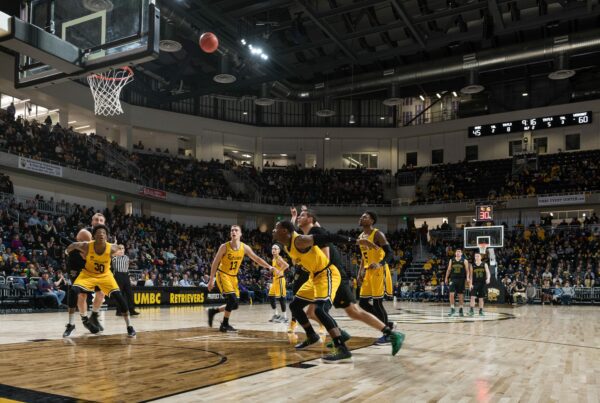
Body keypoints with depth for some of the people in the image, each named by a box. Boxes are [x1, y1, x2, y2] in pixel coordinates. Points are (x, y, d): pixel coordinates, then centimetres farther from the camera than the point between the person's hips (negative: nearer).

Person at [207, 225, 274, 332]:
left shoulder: (244, 247, -5)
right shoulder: (224, 247, -15)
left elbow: (256, 258, 3)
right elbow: (215, 263, -9)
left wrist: (269, 267, -7)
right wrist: (211, 280, -10)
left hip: (233, 277, 6)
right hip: (222, 275, -5)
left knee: (235, 304, 4)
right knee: (232, 299, -21)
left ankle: (213, 311, 24)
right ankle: (225, 325, -5)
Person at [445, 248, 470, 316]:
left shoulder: (464, 261, 2)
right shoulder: (451, 260, 7)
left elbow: (467, 270, -2)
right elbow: (449, 270, 12)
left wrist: (467, 278, -16)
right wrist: (446, 278, 8)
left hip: (461, 279, -1)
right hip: (453, 279, 1)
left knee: (461, 295, 6)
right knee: (451, 294, -8)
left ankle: (461, 310, 16)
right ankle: (452, 309, -1)